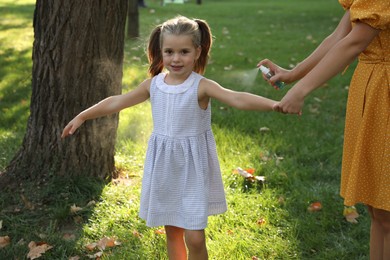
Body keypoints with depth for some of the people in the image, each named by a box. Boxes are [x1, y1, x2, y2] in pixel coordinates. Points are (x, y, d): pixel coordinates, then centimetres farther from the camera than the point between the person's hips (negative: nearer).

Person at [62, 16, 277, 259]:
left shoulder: (202, 86, -15)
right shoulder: (153, 84, -1)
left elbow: (238, 98, -29)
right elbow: (117, 102, 10)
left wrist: (274, 104, -45)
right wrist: (83, 116, 16)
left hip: (193, 169, -4)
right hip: (164, 169, 4)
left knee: (195, 238, -4)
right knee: (172, 232, 16)